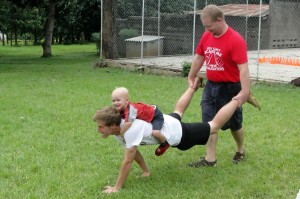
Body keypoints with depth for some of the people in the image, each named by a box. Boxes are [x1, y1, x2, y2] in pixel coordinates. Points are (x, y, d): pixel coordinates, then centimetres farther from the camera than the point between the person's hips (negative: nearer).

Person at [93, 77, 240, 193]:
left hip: (178, 134, -7)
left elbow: (127, 162, -36)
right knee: (178, 111, 39)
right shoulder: (118, 130, -13)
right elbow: (133, 151, 3)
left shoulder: (131, 130, -40)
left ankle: (238, 99, 30)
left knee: (214, 125, 13)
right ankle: (193, 86, 61)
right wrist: (145, 170, 6)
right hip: (168, 121, 7)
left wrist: (117, 188, -29)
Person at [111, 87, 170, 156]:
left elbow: (128, 123, -47)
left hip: (155, 114, -9)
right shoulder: (120, 109, -12)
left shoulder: (130, 109, -40)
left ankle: (164, 144, 3)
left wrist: (120, 133, -36)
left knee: (155, 133, -28)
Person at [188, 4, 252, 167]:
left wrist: (244, 92, -32)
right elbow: (199, 57, 15)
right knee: (209, 123, 4)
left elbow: (243, 68, -26)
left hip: (230, 88, -6)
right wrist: (191, 78, 18)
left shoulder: (236, 40, -21)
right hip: (210, 86, 6)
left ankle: (240, 150, 37)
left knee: (234, 124, 11)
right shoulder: (206, 36, 1)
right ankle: (210, 159, 11)